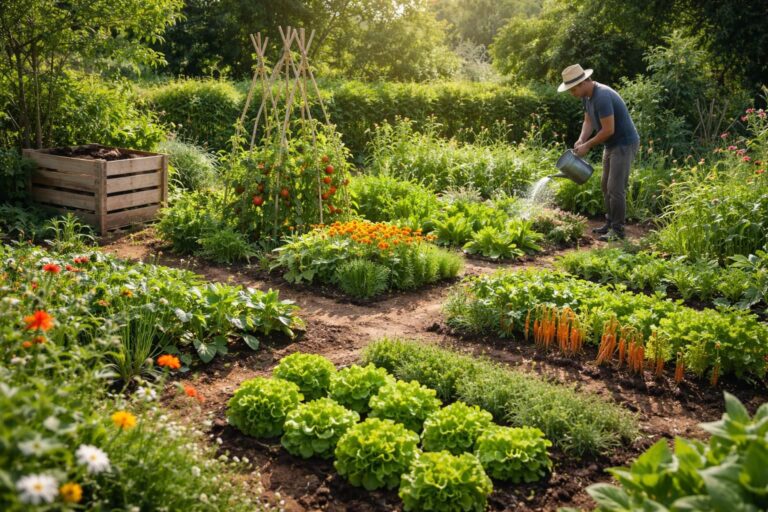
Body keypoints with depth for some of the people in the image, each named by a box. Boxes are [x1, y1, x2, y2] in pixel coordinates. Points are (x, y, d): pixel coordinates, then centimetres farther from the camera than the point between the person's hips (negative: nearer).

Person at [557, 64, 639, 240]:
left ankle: (618, 229, -1)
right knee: (606, 186, 14)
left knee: (615, 188, -9)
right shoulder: (586, 96, 3)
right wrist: (581, 140, -9)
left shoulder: (602, 96, -27)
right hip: (612, 144, 10)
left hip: (625, 144, -10)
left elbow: (608, 130, -27)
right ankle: (610, 223, 24)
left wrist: (587, 145, -17)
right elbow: (589, 121, 9)